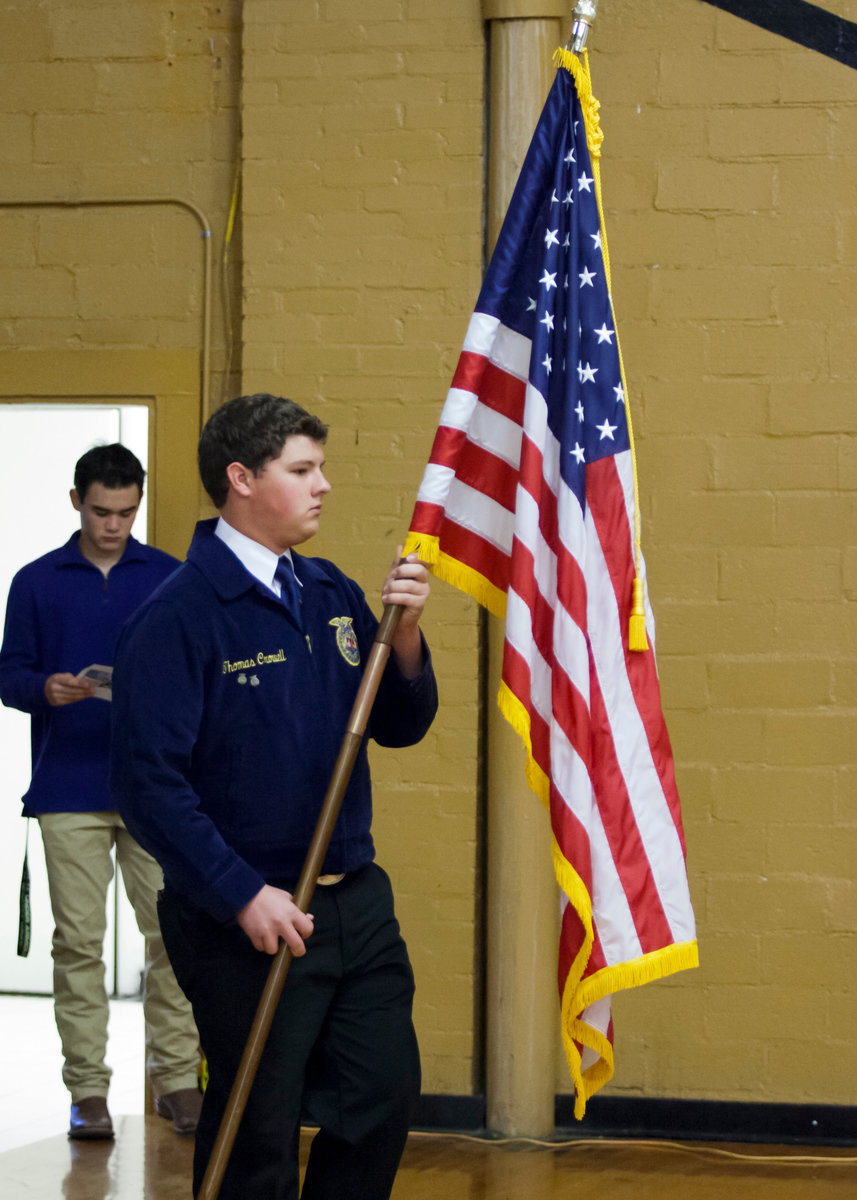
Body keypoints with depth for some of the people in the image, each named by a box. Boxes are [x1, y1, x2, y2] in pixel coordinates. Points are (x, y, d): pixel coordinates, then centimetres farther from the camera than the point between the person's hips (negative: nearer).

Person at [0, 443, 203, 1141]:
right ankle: (88, 1090, 6)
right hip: (70, 790, 0)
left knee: (171, 932, -3)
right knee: (79, 942, 0)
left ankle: (178, 1078, 5)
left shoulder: (171, 579, 9)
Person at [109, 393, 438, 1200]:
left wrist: (403, 634, -7)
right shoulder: (179, 615, -13)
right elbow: (150, 780, -17)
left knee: (384, 1101, 11)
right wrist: (243, 896, -20)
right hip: (248, 920, -7)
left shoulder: (332, 595, 8)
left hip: (358, 904, 7)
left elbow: (400, 726, 11)